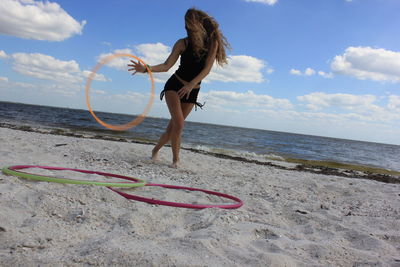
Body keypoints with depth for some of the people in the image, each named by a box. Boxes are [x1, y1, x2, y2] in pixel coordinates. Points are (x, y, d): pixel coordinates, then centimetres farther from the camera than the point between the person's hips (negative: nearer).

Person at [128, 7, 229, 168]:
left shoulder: (212, 43, -5)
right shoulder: (183, 43, -5)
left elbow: (207, 69, -13)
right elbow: (166, 66, -7)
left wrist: (191, 84, -27)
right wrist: (146, 69, -23)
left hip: (192, 91, 2)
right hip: (175, 86, -1)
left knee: (174, 125, 6)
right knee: (179, 123, -17)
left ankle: (156, 149, 27)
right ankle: (175, 158, -2)